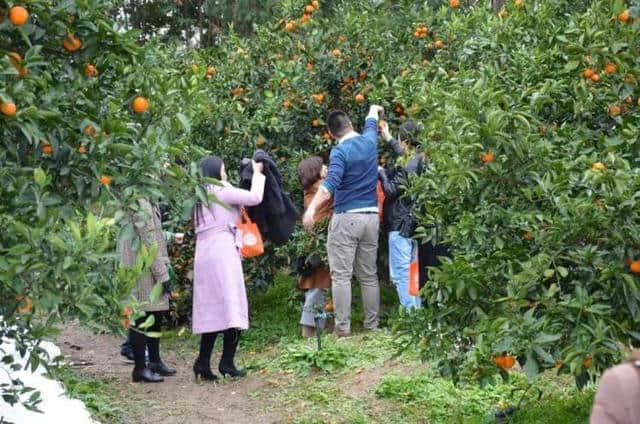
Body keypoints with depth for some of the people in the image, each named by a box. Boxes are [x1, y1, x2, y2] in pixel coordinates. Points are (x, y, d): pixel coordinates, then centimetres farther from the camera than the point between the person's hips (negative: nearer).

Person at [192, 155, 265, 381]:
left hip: (203, 254, 8)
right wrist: (257, 174, 8)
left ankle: (203, 362, 4)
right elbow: (255, 197, -6)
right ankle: (227, 362, -10)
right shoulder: (221, 191, -4)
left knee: (212, 310, 9)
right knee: (232, 306, -6)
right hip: (223, 251, -8)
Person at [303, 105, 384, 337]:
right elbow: (371, 121, 33)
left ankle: (343, 328, -4)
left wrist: (312, 209, -34)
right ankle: (372, 325, 15)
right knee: (369, 275, 12)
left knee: (341, 276, -3)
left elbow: (330, 184, -25)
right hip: (371, 216, 6)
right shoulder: (369, 141, 8)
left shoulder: (339, 152, -9)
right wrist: (374, 109, 54)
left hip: (346, 218, -6)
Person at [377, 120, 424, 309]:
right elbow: (405, 153, 29)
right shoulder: (421, 159, 8)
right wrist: (389, 139, 38)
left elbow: (391, 191, -13)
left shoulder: (405, 165, -18)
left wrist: (381, 172, 2)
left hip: (400, 224, -9)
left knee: (400, 274, -7)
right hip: (416, 223, 9)